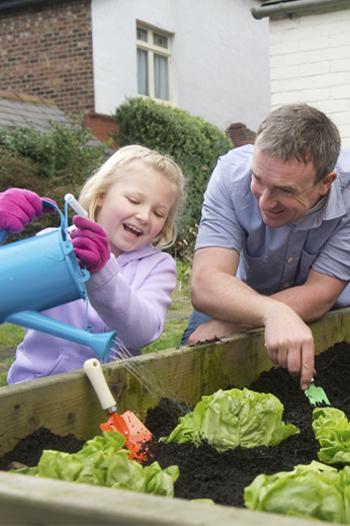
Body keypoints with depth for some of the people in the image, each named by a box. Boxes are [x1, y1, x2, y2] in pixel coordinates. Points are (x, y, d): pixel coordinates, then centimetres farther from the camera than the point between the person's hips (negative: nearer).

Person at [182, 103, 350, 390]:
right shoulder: (233, 172, -29)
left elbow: (318, 296, -28)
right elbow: (205, 284, -39)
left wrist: (225, 325, -36)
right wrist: (273, 312, -59)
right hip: (243, 298, 0)